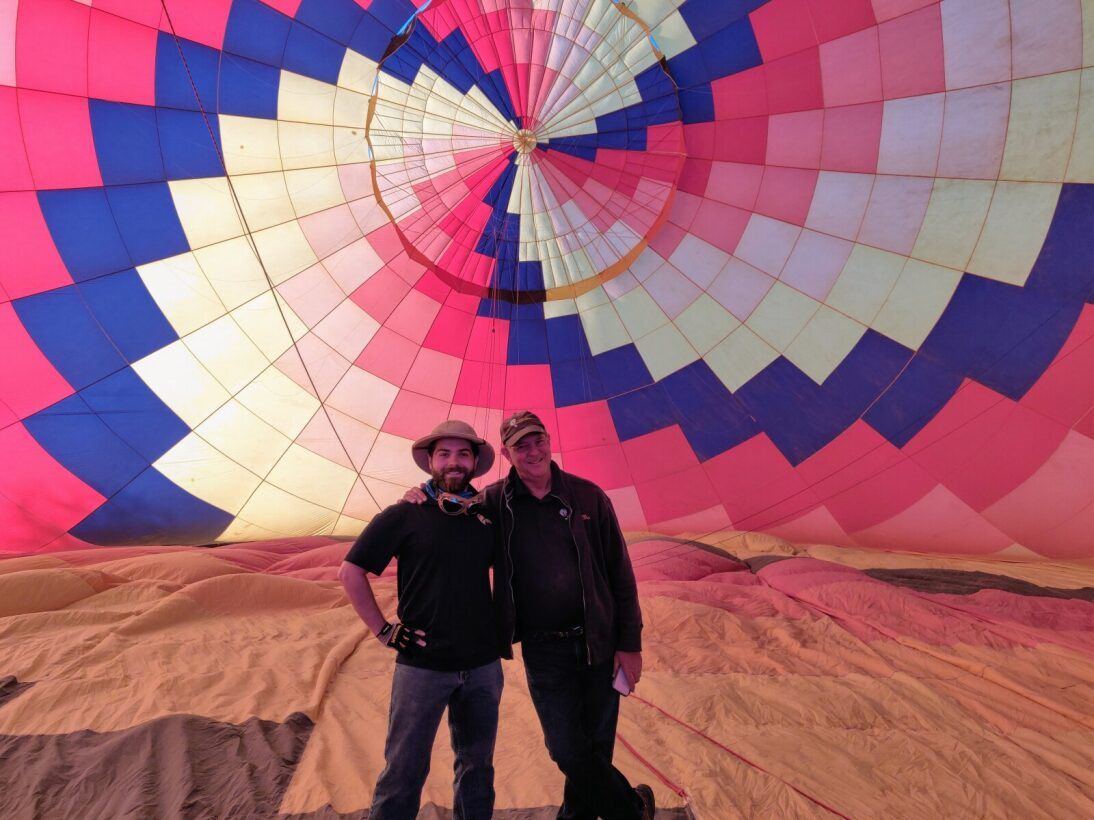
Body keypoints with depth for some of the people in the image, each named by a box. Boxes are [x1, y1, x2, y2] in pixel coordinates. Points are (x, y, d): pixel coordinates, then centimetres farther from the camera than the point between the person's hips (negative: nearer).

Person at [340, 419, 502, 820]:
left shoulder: (487, 516, 3)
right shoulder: (404, 515, -8)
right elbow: (350, 572, -6)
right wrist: (384, 630, -8)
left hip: (483, 667, 4)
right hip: (422, 665, -4)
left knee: (477, 766, 19)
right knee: (404, 773, 6)